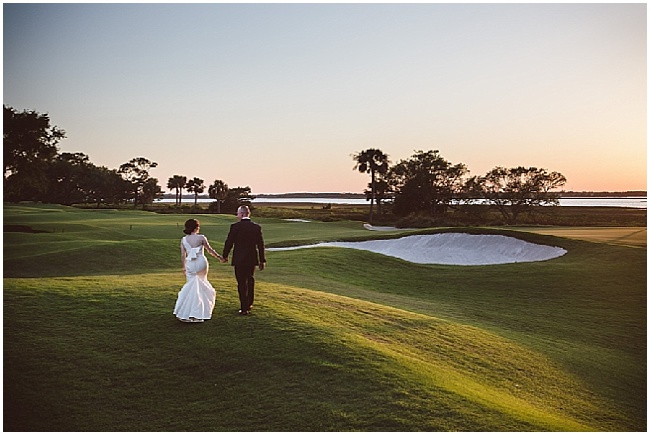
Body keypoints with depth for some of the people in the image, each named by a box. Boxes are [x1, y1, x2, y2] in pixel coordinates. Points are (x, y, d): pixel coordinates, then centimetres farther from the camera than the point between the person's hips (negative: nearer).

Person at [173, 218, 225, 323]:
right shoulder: (201, 238, -6)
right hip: (201, 262, -2)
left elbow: (183, 255, 5)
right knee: (201, 286, 9)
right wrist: (220, 257, 13)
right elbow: (210, 250, 0)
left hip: (190, 264, 3)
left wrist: (184, 267, 18)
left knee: (192, 286, 13)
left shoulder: (183, 240, 3)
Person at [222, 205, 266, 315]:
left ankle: (244, 308, 3)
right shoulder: (256, 227, 0)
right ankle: (249, 304, 32)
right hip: (252, 259, 4)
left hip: (239, 259, -4)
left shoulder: (235, 226, -11)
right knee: (250, 281, 20)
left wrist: (225, 255, 10)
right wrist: (262, 260, 9)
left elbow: (229, 242, -6)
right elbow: (261, 245, 2)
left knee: (242, 283, 2)